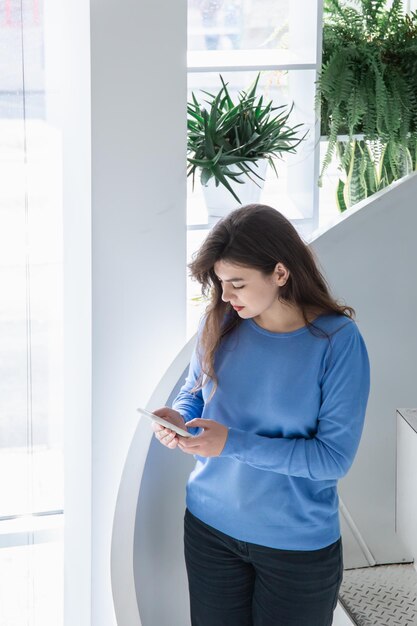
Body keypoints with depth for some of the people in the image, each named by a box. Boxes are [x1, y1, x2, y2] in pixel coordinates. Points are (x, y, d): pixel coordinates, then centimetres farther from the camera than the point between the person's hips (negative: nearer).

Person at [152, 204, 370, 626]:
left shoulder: (338, 341, -19)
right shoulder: (219, 323, -6)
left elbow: (335, 457, -19)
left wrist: (233, 444, -25)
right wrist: (178, 416, -13)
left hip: (298, 543, -3)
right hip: (210, 525, 4)